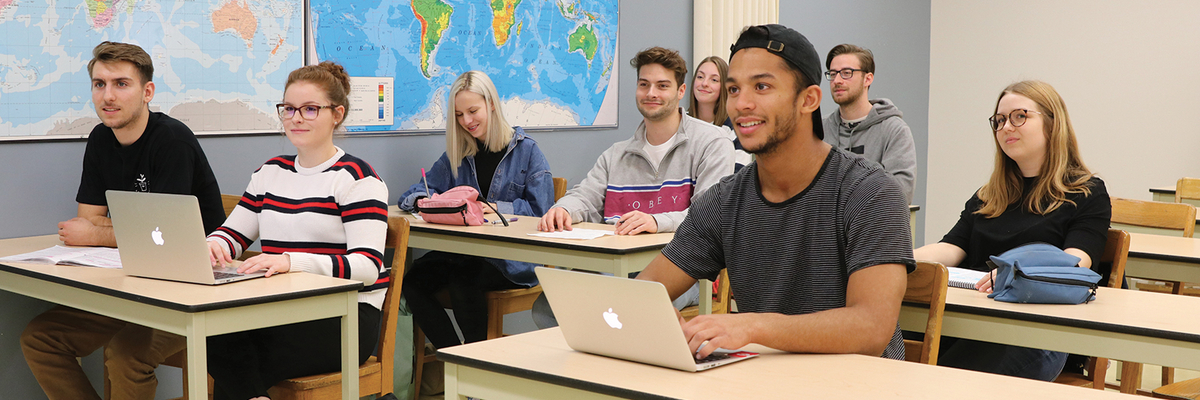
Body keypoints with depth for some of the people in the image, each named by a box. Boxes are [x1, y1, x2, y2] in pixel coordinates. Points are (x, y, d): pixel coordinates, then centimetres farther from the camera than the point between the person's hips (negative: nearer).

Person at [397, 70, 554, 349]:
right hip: (464, 251, 5)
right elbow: (412, 195, 12)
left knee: (463, 280, -32)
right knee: (413, 281, -21)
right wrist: (426, 202, -11)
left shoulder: (526, 150, 3)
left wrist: (492, 207, -14)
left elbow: (540, 211, -5)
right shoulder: (457, 154, 16)